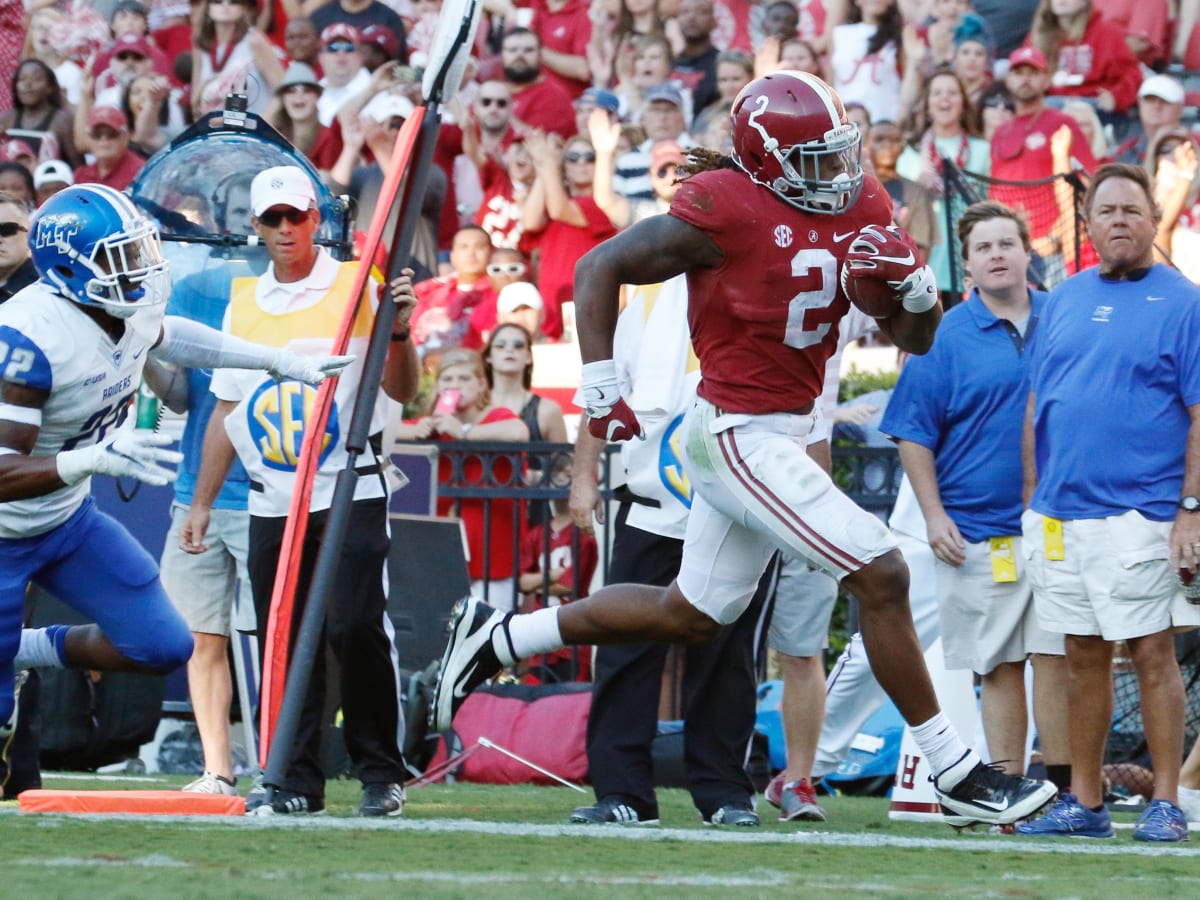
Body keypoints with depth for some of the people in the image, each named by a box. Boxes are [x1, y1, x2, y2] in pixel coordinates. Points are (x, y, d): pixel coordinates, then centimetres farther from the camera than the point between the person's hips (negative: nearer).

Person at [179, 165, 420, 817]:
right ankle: (295, 781, 8)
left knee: (357, 629, -12)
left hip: (350, 492, -4)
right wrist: (201, 503, 15)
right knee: (283, 641, 3)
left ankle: (380, 774, -3)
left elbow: (403, 391, -6)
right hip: (272, 503, 4)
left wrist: (398, 330, -23)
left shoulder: (357, 287, -1)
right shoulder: (243, 302, 13)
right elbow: (226, 413, 18)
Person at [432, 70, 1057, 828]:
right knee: (882, 575, -12)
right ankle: (955, 771, -4)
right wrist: (603, 389, -14)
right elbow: (602, 268, -10)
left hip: (781, 434, 9)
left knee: (689, 616, 18)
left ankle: (494, 639, 30)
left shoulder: (860, 209, 5)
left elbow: (918, 338, 11)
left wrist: (912, 280, -11)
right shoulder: (726, 211, -17)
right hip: (741, 439, -9)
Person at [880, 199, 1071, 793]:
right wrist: (934, 516, -5)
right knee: (999, 666, 3)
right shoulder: (945, 336, 2)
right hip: (977, 531, -1)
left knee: (1055, 657, -3)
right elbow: (914, 434, 3)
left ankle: (1063, 789, 3)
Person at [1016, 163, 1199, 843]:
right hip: (1060, 514, 5)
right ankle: (1085, 804, 15)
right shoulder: (1065, 301, 14)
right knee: (1084, 658, 10)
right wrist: (1032, 502, 12)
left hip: (1139, 515, -5)